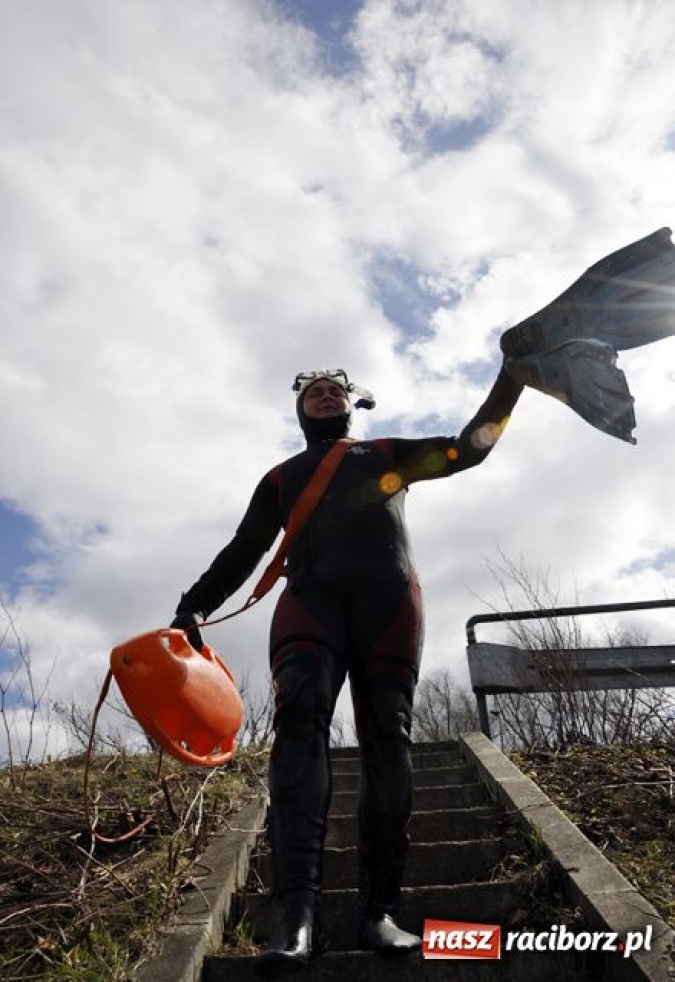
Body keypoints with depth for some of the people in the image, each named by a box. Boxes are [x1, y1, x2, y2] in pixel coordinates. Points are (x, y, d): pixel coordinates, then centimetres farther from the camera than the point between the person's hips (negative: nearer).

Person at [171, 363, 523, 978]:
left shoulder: (388, 456, 28)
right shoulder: (281, 479, 28)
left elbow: (469, 448, 22)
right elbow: (244, 551, 20)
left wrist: (510, 378, 15)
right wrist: (195, 607, 5)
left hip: (388, 598, 1)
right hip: (311, 596, 0)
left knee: (387, 742, -8)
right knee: (300, 723, -23)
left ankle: (379, 912, -3)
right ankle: (299, 916, -29)